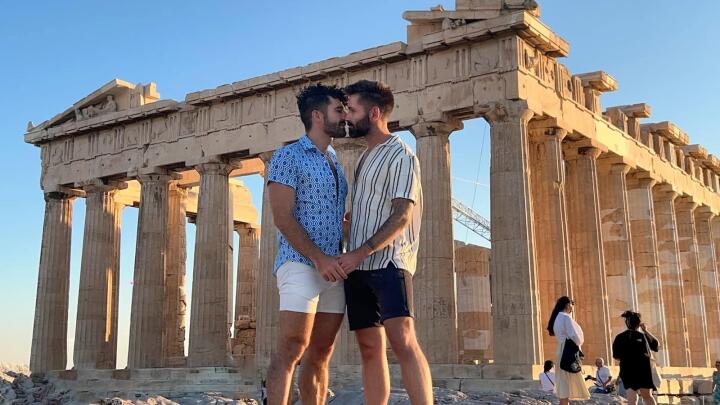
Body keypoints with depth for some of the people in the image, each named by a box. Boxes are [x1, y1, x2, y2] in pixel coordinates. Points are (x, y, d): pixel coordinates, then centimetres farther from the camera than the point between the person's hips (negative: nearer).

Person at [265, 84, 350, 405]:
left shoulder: (336, 165, 22)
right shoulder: (288, 156, -1)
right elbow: (283, 218, -10)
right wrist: (318, 258, -19)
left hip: (334, 270, 7)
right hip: (300, 265, -7)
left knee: (320, 355, 6)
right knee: (291, 350, -13)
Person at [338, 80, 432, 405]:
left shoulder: (401, 156, -4)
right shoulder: (365, 157, 21)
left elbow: (401, 217, -14)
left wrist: (360, 253, -20)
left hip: (387, 261, -8)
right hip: (358, 266, 8)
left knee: (404, 343, -19)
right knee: (370, 350, 6)